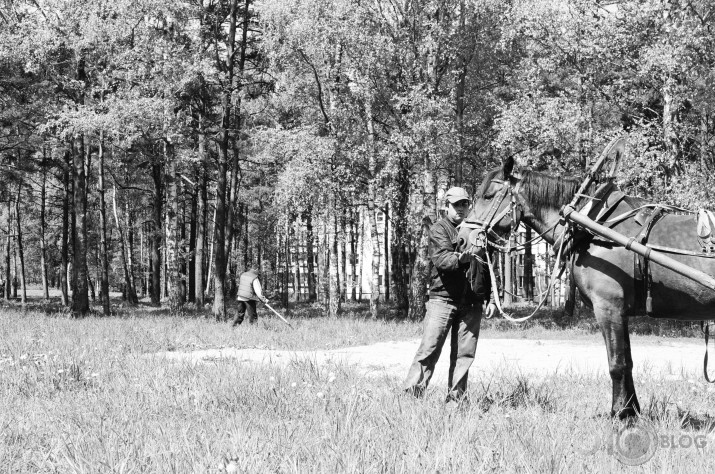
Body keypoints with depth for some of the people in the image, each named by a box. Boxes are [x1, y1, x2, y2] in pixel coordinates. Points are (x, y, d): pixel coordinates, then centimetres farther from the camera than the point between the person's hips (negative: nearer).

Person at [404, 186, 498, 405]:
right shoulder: (439, 229, 1)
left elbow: (488, 267, 18)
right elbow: (441, 259, -16)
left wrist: (492, 298, 11)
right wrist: (463, 258, -35)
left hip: (472, 302, 5)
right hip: (443, 298, -4)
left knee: (464, 354, 4)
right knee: (429, 349, -7)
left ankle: (455, 399, 10)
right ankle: (411, 394, -5)